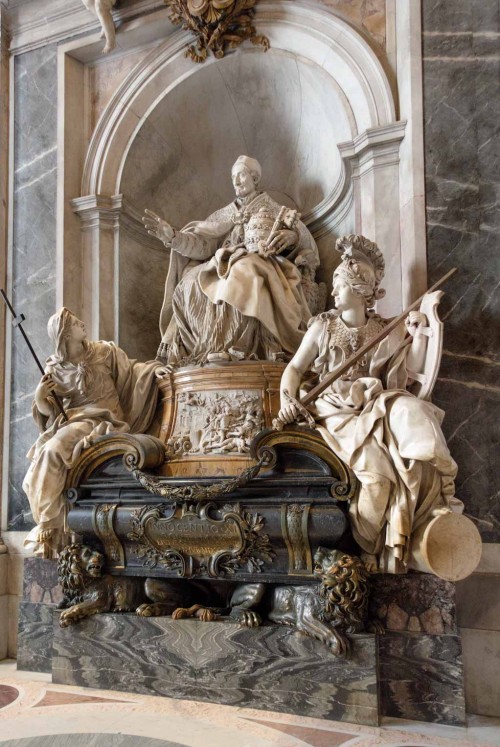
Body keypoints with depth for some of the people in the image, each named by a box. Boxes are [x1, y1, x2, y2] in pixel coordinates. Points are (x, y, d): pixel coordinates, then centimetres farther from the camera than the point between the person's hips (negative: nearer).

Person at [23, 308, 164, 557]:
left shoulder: (105, 352, 5)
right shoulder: (54, 368, 7)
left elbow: (130, 370, 10)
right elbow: (48, 410, 8)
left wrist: (153, 368, -9)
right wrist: (40, 397, -14)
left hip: (100, 422, -4)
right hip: (69, 423, 4)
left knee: (52, 452, -30)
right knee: (34, 480, -17)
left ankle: (47, 528, -20)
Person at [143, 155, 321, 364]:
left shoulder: (276, 211, 17)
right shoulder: (226, 214, 24)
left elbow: (308, 244, 5)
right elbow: (201, 244, 8)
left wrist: (293, 236, -18)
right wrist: (172, 236, -9)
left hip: (263, 267, -4)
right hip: (226, 267, 4)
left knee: (243, 278, -39)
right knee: (191, 283, -25)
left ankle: (239, 347, -38)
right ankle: (208, 345, -28)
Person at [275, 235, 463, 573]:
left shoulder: (386, 331, 11)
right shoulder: (323, 327, 6)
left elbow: (411, 368, 8)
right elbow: (295, 368, 7)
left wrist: (418, 336, -8)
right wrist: (287, 399, -12)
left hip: (378, 409, 3)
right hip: (338, 413, -2)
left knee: (410, 413, -31)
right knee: (375, 461, -29)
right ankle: (377, 547, -18)